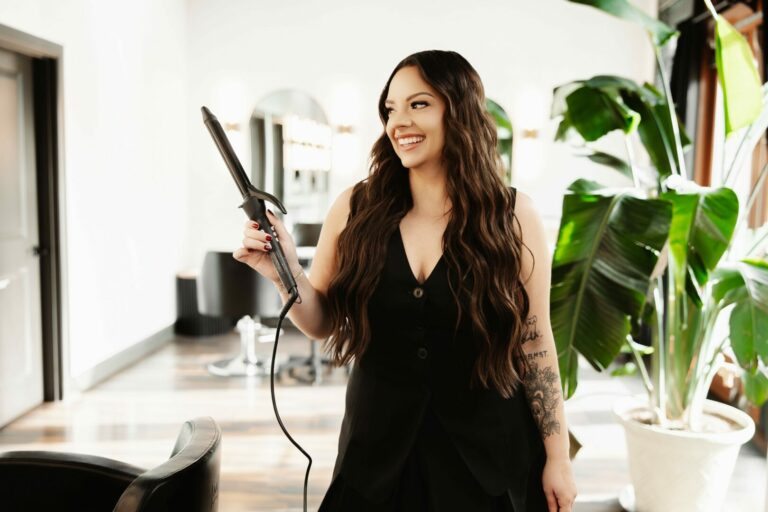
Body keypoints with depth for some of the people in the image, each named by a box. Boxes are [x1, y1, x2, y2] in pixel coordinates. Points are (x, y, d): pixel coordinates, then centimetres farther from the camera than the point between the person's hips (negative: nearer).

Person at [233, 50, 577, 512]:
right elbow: (323, 324, 2)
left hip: (488, 452, -1)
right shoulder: (356, 208, -6)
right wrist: (284, 271, -16)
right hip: (379, 450, 2)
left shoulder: (513, 215, -9)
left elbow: (535, 342, -4)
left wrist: (558, 457, -1)